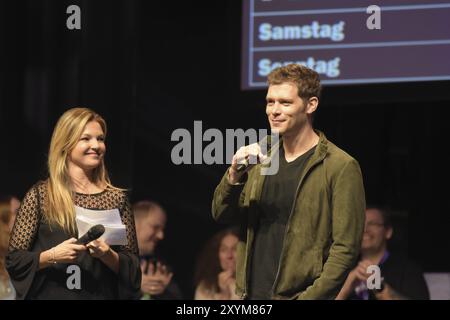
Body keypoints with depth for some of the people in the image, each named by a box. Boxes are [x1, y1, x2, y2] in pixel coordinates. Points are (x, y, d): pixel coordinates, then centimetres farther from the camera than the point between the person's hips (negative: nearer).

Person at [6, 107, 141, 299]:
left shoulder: (117, 198, 2)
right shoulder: (40, 195, -3)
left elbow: (132, 267, 3)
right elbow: (14, 260, -5)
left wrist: (108, 255, -15)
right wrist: (53, 256, -19)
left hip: (102, 295, 2)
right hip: (51, 294, -2)